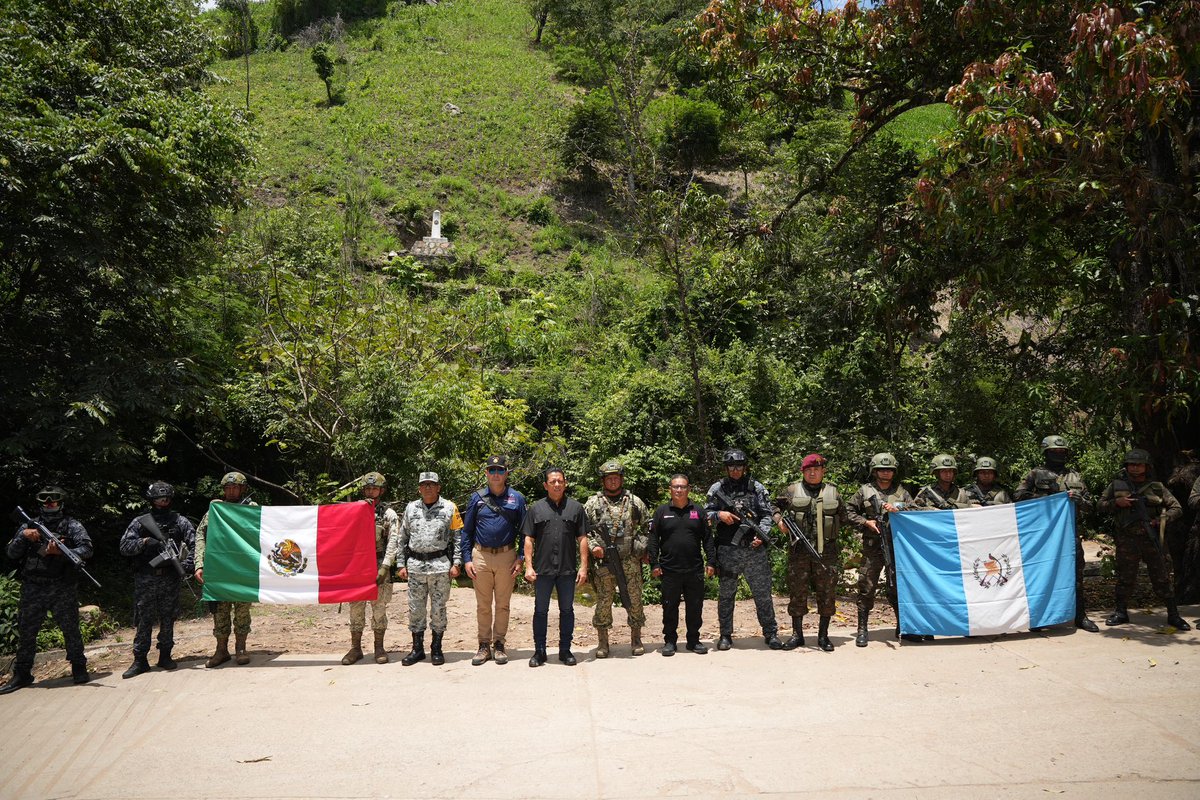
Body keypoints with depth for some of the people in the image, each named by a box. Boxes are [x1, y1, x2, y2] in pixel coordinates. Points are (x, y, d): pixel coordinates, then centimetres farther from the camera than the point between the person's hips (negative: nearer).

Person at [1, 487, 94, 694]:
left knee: (71, 629, 1)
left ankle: (79, 669, 13)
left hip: (63, 589, -3)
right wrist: (23, 536, -9)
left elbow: (87, 549, -7)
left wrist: (60, 552, -22)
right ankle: (21, 675, 18)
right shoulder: (29, 525, 12)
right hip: (32, 589, 3)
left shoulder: (72, 525, 2)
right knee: (26, 632, 7)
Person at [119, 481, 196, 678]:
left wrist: (188, 566, -13)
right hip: (145, 579, 0)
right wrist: (145, 541, -15)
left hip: (170, 578, 0)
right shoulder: (140, 522, 6)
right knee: (143, 620, 2)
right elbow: (124, 547, 1)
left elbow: (194, 544, 0)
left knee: (168, 619, 7)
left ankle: (165, 656, 18)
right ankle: (140, 660, 8)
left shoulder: (180, 521, 6)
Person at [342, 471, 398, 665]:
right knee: (355, 607, 5)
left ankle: (379, 648, 11)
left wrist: (384, 567, -12)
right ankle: (355, 648, 13)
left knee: (379, 608, 2)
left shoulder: (388, 514, 3)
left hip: (379, 567, -2)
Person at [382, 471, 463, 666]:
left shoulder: (449, 508, 1)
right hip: (415, 565, 2)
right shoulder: (410, 508, 9)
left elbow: (458, 537, 2)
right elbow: (402, 538, 12)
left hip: (440, 565, -2)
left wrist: (456, 563, -4)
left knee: (438, 609, 4)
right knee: (415, 608, 6)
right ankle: (417, 649, 18)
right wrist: (401, 564, 7)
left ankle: (436, 649, 16)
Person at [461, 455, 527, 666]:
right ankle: (484, 645, 17)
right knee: (483, 605, 7)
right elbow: (467, 530, 6)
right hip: (481, 556, 1)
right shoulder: (477, 498, 4)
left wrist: (521, 559, -4)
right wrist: (467, 559, -1)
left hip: (507, 556, -1)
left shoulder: (517, 498, 2)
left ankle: (499, 644, 18)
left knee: (502, 604, 7)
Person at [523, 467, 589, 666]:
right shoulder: (536, 508, 4)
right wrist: (528, 566, -4)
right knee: (540, 611, 7)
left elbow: (582, 539, 4)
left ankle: (565, 650, 20)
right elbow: (529, 539, 4)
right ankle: (539, 651, 17)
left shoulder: (575, 507, 5)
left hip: (568, 570, 0)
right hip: (542, 569, 0)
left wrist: (583, 567, -2)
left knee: (567, 610, 8)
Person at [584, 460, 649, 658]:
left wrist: (643, 548, 3)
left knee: (634, 600, 5)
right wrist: (593, 546, -10)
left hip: (631, 561, 1)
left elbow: (647, 527, 14)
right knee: (603, 602, 4)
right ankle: (602, 643, 15)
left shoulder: (635, 502, 9)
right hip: (603, 562, -1)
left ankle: (636, 639, 19)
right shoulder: (593, 503, 5)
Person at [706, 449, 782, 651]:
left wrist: (762, 535, -11)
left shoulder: (757, 488, 6)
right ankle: (725, 635, 20)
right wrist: (719, 515, -12)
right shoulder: (717, 489, 5)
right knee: (725, 595, 9)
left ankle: (770, 634, 15)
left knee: (763, 593, 4)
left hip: (754, 549, 0)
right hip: (727, 552, 0)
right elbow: (706, 512, 8)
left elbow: (767, 514, 4)